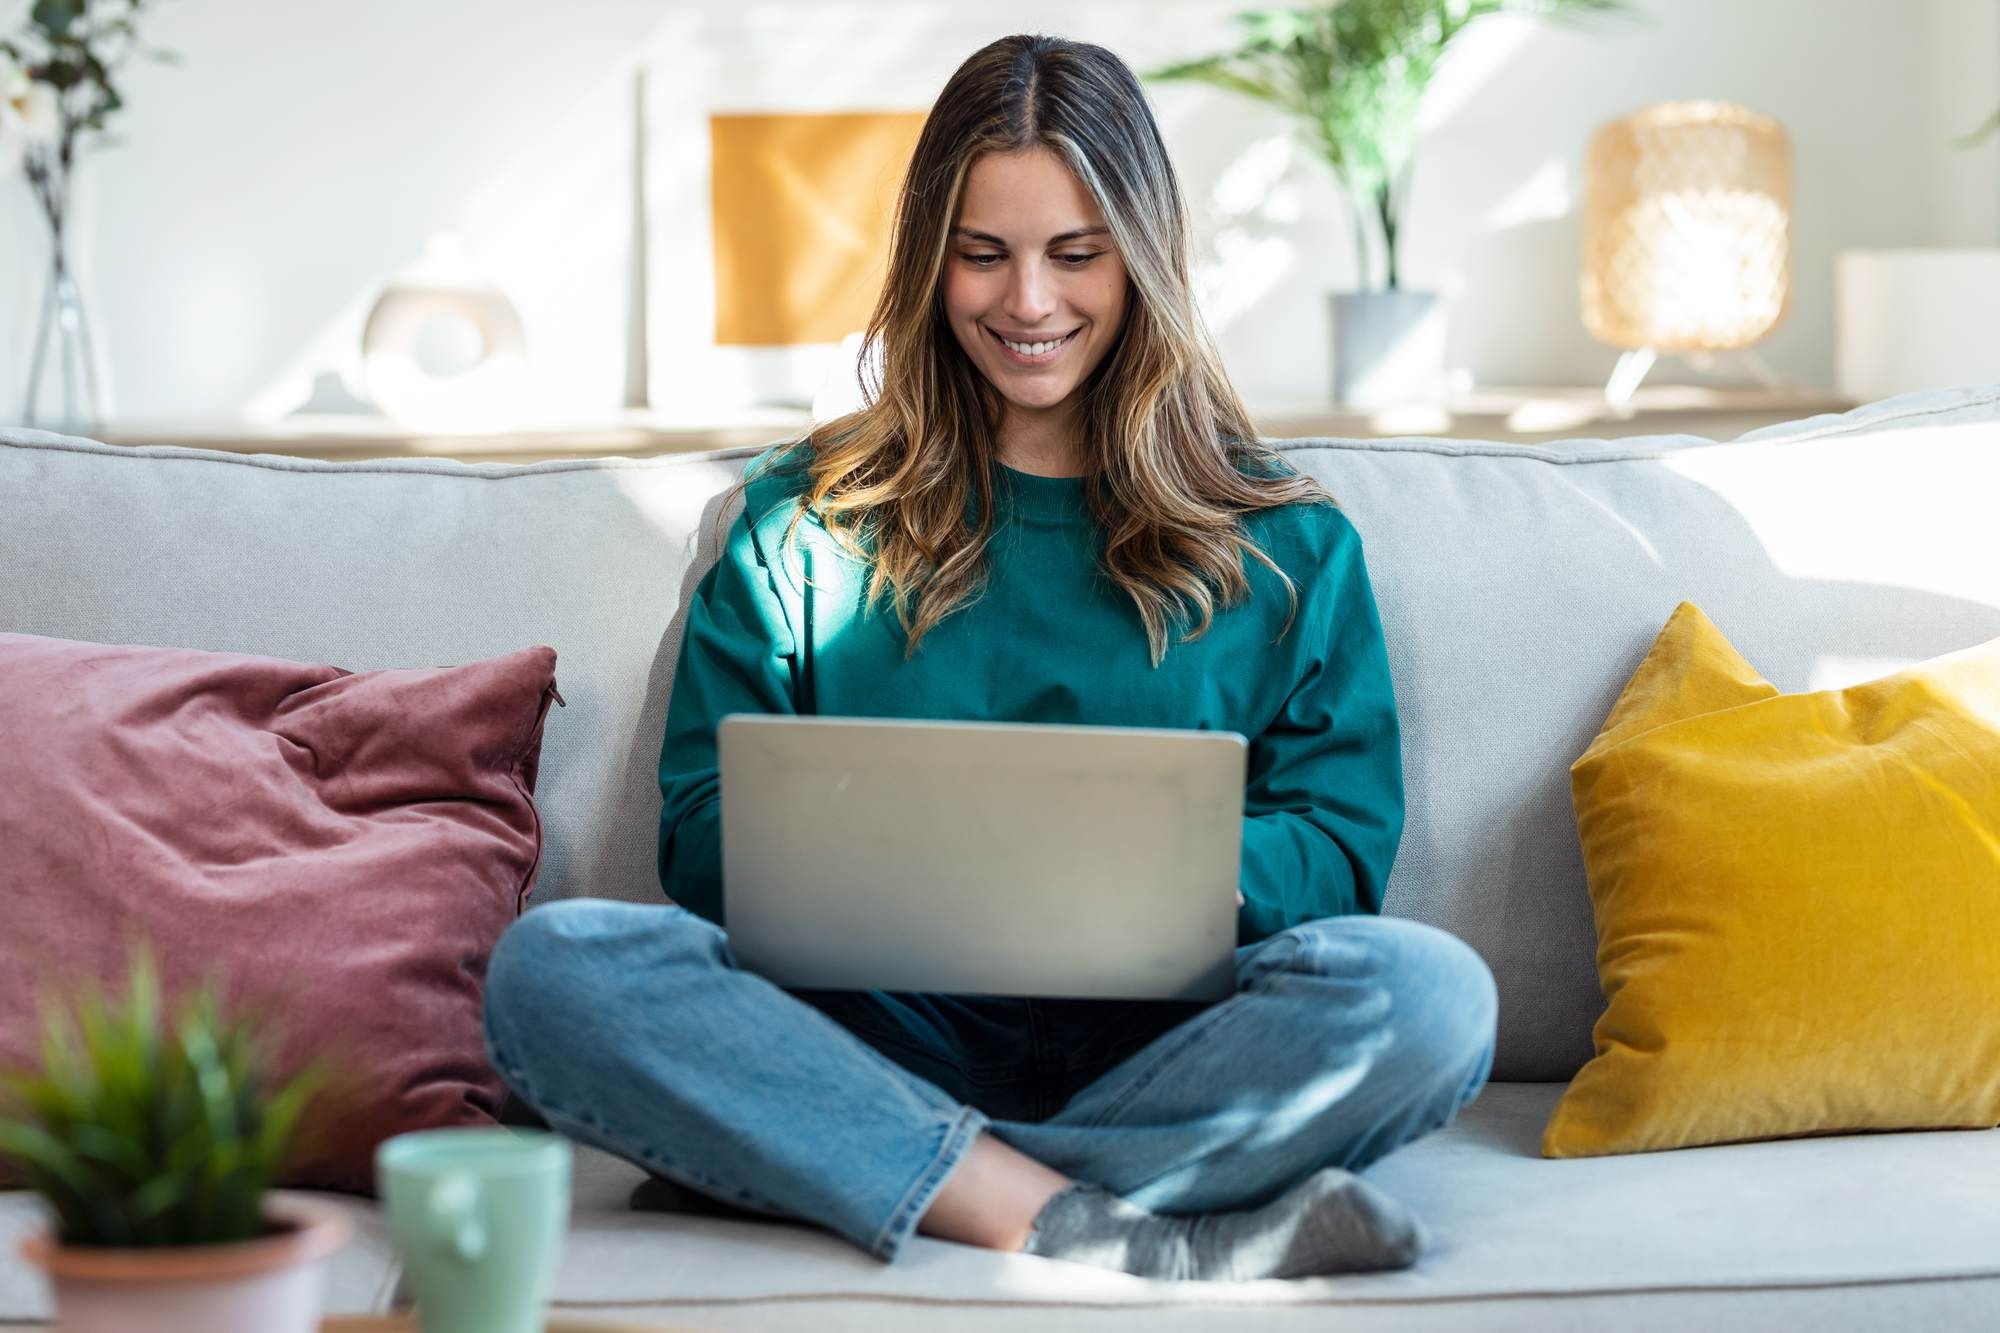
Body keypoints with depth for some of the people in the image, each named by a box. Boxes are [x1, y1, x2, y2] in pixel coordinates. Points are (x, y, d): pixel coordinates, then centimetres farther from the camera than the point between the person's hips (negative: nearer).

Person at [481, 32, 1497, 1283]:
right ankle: (1111, 1236, -34)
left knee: (1429, 990, -31)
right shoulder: (805, 521, 16)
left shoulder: (1287, 541, 15)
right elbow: (704, 836, 9)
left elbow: (1341, 849, 7)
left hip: (1159, 1042, 0)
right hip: (878, 1027, 1)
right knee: (554, 964, -29)